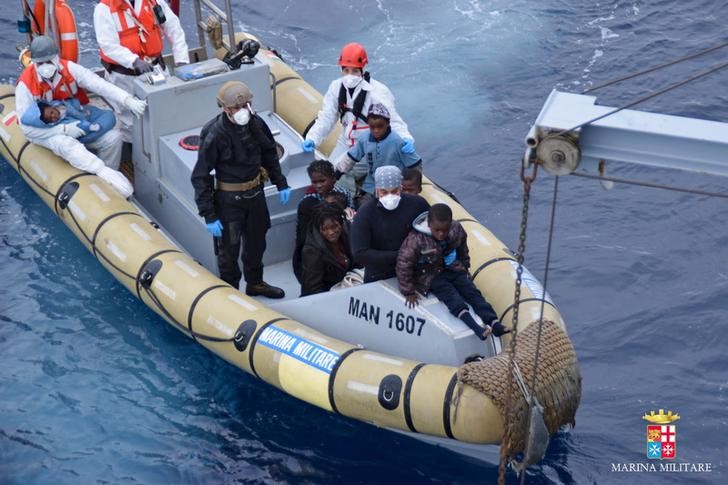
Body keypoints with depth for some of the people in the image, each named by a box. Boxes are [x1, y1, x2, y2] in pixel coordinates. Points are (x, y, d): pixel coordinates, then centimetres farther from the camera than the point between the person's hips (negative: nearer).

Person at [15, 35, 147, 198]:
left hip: (75, 122, 4)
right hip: (47, 131, -4)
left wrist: (128, 100, -39)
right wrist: (63, 129, -29)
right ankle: (106, 173, -48)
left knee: (113, 137, -14)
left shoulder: (69, 68, -14)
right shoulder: (26, 85, -21)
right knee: (66, 144, -37)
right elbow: (27, 127, -21)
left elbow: (99, 85, -24)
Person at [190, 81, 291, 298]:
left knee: (256, 242, 23)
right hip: (229, 199, -6)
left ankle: (255, 283, 45)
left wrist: (281, 184, 11)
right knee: (229, 249, 7)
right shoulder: (214, 135, -24)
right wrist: (209, 215, -19)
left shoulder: (256, 123, -8)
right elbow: (200, 177, -19)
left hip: (256, 193, 6)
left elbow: (270, 154, 11)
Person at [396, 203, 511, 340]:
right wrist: (408, 292, -15)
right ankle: (475, 327, -43)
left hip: (453, 270, 5)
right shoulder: (416, 239, -27)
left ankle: (494, 324, -22)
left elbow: (462, 249, 12)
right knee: (452, 296, -26)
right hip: (431, 277, -5)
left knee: (472, 292, -12)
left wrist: (464, 266, 22)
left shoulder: (456, 229, -11)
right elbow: (403, 265, -20)